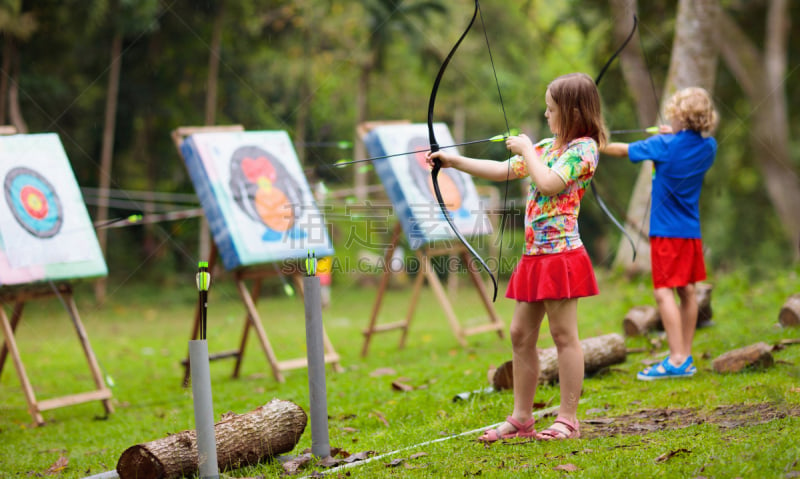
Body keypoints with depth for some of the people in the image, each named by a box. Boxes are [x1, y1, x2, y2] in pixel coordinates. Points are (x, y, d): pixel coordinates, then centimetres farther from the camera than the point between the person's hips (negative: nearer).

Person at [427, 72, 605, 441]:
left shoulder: (584, 148, -8)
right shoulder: (547, 147, 17)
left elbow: (548, 183, -21)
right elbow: (503, 171, 21)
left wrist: (527, 150, -7)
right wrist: (454, 161, 17)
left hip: (561, 255, -9)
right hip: (534, 256, 9)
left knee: (564, 334, -3)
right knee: (521, 334, 9)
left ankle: (568, 419, 3)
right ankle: (521, 418, 17)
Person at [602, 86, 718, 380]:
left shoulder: (665, 145, -13)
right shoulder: (708, 147, 2)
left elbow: (624, 150, -1)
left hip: (667, 231, -7)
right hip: (691, 231, 7)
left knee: (664, 290, -9)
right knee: (686, 290, 10)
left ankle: (677, 360, -16)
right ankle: (686, 358, 16)